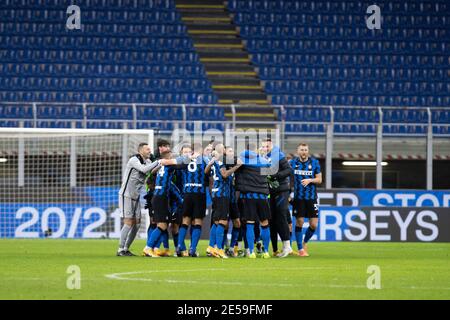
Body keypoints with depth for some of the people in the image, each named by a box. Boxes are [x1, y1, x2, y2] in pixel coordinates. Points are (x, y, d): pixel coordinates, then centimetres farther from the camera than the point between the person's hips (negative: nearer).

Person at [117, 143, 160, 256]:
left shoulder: (147, 161, 9)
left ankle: (126, 249, 13)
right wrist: (158, 162, -24)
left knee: (137, 224, 5)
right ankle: (121, 249, -4)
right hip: (126, 195, -8)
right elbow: (144, 169, -28)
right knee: (128, 223, -10)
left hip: (135, 197, 8)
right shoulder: (134, 160, -15)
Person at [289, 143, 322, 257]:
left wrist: (310, 180, -13)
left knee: (314, 224, -2)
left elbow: (319, 179, 5)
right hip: (298, 197, -1)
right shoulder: (293, 162, 2)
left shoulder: (314, 162, 2)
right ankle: (300, 249, 8)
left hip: (311, 197, 1)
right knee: (299, 222, -3)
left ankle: (305, 242, 25)